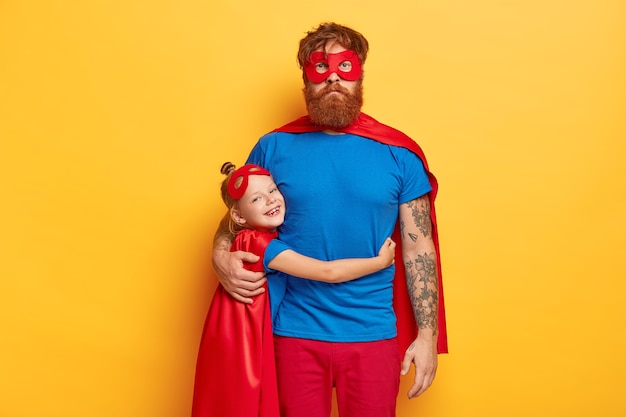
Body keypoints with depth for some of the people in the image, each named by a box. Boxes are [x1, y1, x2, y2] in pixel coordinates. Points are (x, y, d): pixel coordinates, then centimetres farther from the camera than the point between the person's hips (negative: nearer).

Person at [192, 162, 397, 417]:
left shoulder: (263, 239, 5)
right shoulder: (260, 244, -23)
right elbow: (329, 272, -23)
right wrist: (381, 261, -14)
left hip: (251, 347, 8)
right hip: (239, 351, -8)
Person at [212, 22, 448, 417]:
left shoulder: (400, 154, -1)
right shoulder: (274, 147, -1)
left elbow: (419, 250, 0)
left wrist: (427, 334, -2)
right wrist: (221, 257, -12)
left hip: (373, 333, 0)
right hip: (295, 331, 0)